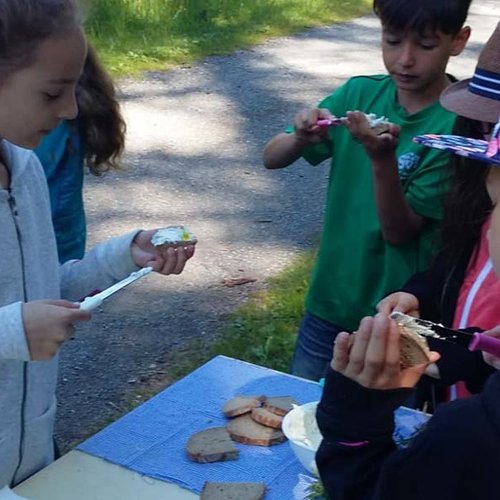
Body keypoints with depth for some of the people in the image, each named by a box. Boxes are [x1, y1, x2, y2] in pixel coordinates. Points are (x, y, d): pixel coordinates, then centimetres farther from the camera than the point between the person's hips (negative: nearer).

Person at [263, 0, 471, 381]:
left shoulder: (458, 126, -17)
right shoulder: (359, 94, -5)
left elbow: (400, 231, -19)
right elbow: (272, 158, -2)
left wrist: (382, 159, -35)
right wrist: (301, 138, -24)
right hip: (328, 302, 4)